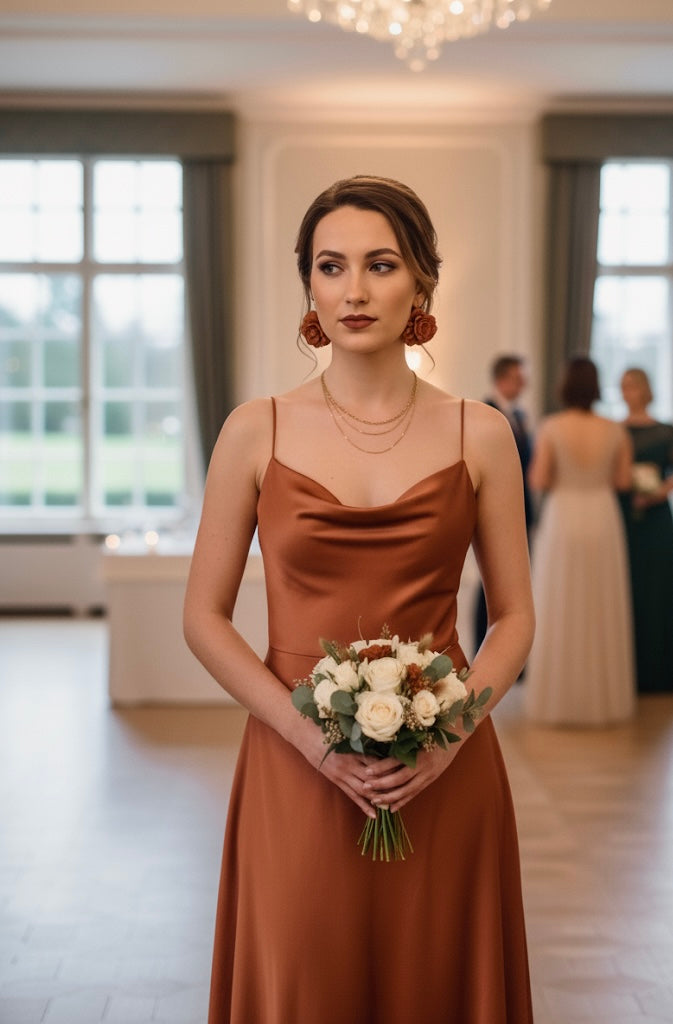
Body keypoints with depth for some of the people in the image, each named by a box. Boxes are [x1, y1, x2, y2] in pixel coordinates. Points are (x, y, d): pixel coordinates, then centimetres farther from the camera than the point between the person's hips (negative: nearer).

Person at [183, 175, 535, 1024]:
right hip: (296, 768, 0)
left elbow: (514, 616, 6)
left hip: (443, 777, 1)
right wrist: (309, 734, -11)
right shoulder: (257, 431, 0)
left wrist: (452, 729, -11)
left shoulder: (480, 435, 2)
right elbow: (204, 618, 1)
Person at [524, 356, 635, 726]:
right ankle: (602, 697, 18)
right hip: (603, 519, 2)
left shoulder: (550, 428, -11)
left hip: (561, 519, -2)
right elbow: (623, 480, 2)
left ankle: (557, 698, 13)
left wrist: (536, 462, 11)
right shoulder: (615, 431, -5)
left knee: (559, 613, 7)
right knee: (601, 612, 11)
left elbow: (539, 481, -10)